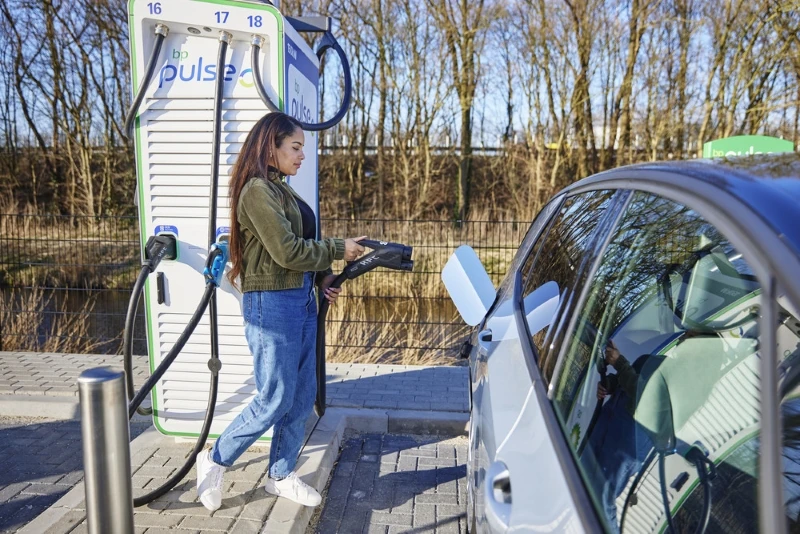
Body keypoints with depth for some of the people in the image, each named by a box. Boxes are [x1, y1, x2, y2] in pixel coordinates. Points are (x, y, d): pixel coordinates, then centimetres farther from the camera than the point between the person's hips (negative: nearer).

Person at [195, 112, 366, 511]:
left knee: (302, 396, 13)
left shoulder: (281, 190, 15)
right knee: (274, 400, 0)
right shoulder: (257, 191, -14)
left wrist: (322, 277, 2)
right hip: (271, 304, -9)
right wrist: (338, 250, -10)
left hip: (301, 301, 9)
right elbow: (287, 251, -19)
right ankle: (215, 460, 21)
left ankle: (280, 475, 29)